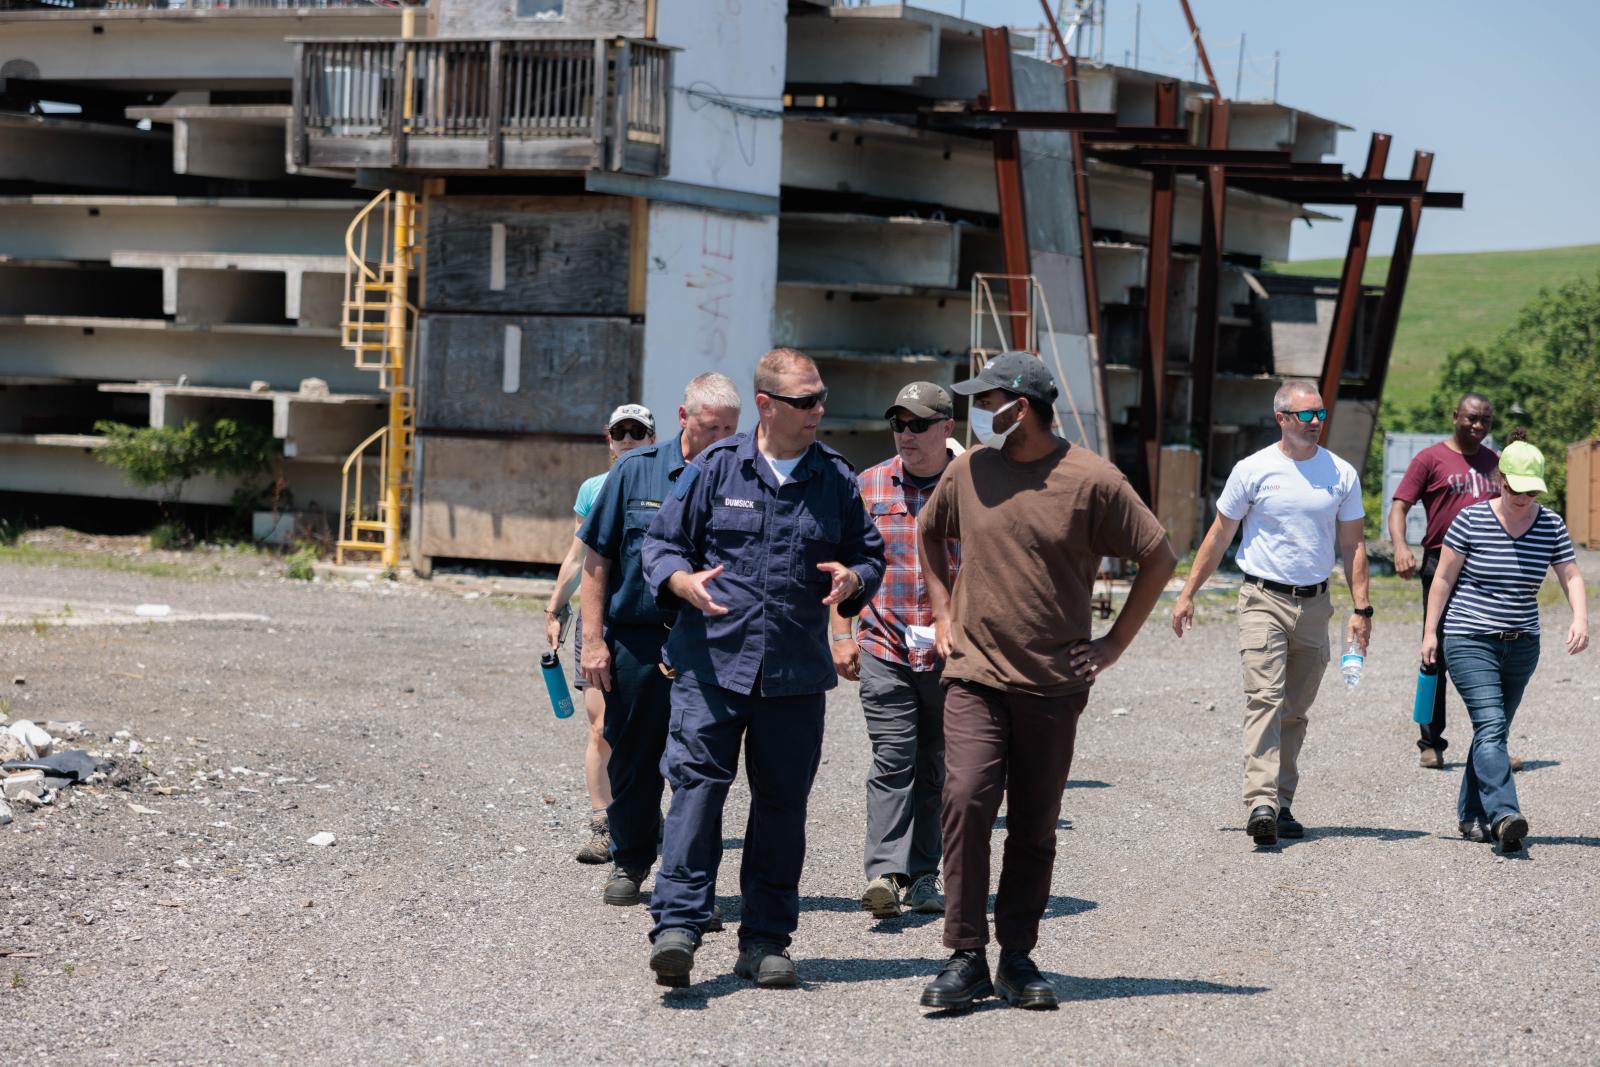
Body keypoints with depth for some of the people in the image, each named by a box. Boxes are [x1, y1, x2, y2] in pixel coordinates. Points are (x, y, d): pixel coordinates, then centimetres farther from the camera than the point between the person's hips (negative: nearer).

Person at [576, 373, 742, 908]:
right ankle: (630, 859, 29)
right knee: (632, 757, 11)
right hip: (637, 639, 1)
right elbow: (597, 559, 5)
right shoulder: (636, 471, 3)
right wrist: (592, 639, -1)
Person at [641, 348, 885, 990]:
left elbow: (870, 554, 18)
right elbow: (661, 544, 7)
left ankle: (765, 940, 14)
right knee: (697, 786, -12)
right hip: (711, 662, -2)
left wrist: (853, 580, -5)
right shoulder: (716, 468, 4)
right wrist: (684, 582, -14)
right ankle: (677, 926, -12)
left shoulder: (837, 480, 9)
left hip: (796, 673, 2)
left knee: (782, 803, 5)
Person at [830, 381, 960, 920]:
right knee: (892, 759, -10)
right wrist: (842, 635, 3)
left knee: (935, 769, 8)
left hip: (952, 651, 0)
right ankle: (884, 873, -17)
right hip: (884, 646, 0)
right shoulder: (868, 485, 6)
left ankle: (923, 875, 17)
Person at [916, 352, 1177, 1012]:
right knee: (966, 803, -15)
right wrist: (943, 612, 15)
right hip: (975, 677, 1)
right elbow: (928, 532, 25)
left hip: (1055, 685, -1)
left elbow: (1159, 557, 2)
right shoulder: (969, 471, 4)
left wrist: (1116, 644, 1)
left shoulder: (1091, 481, -7)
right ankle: (966, 958, -10)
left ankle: (1018, 958, 18)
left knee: (1034, 829, 6)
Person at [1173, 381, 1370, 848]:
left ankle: (1282, 804, 17)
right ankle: (1261, 803, -26)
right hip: (1264, 600, -3)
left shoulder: (1341, 474, 6)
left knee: (1295, 712, 9)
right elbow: (1220, 535, 6)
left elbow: (1352, 545, 11)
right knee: (1265, 700, -17)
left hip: (1314, 604, 3)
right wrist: (1187, 594, 5)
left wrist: (1361, 608, 2)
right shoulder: (1253, 470, -1)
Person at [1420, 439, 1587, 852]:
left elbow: (1571, 577, 3)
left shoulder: (1551, 526, 3)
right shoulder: (1471, 520, -8)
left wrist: (1580, 618, -16)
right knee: (1490, 728, -18)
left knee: (1493, 731, 9)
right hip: (1470, 642, -5)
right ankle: (1503, 815, -31)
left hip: (1522, 645, 5)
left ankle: (1472, 815, 19)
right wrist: (1430, 631, -2)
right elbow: (1444, 577, -2)